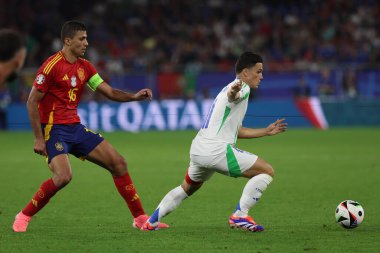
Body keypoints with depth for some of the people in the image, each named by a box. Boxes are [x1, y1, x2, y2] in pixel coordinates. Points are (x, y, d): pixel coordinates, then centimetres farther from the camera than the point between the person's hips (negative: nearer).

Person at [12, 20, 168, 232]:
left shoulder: (85, 67, 9)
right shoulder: (52, 66, -14)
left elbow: (110, 92, 10)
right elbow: (32, 102, -13)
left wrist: (134, 96, -9)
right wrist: (38, 138, -16)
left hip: (75, 127, 8)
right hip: (53, 128, -8)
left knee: (118, 163, 2)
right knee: (63, 176, -28)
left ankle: (140, 218, 10)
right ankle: (24, 216, -7)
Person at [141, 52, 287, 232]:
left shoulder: (234, 89, 27)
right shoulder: (242, 87, -4)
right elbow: (232, 95, -33)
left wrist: (267, 131, 38)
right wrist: (233, 92, -57)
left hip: (198, 149, 10)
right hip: (217, 149, -10)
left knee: (187, 188, 33)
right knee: (267, 172, -7)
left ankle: (151, 222, 32)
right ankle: (240, 216, -12)